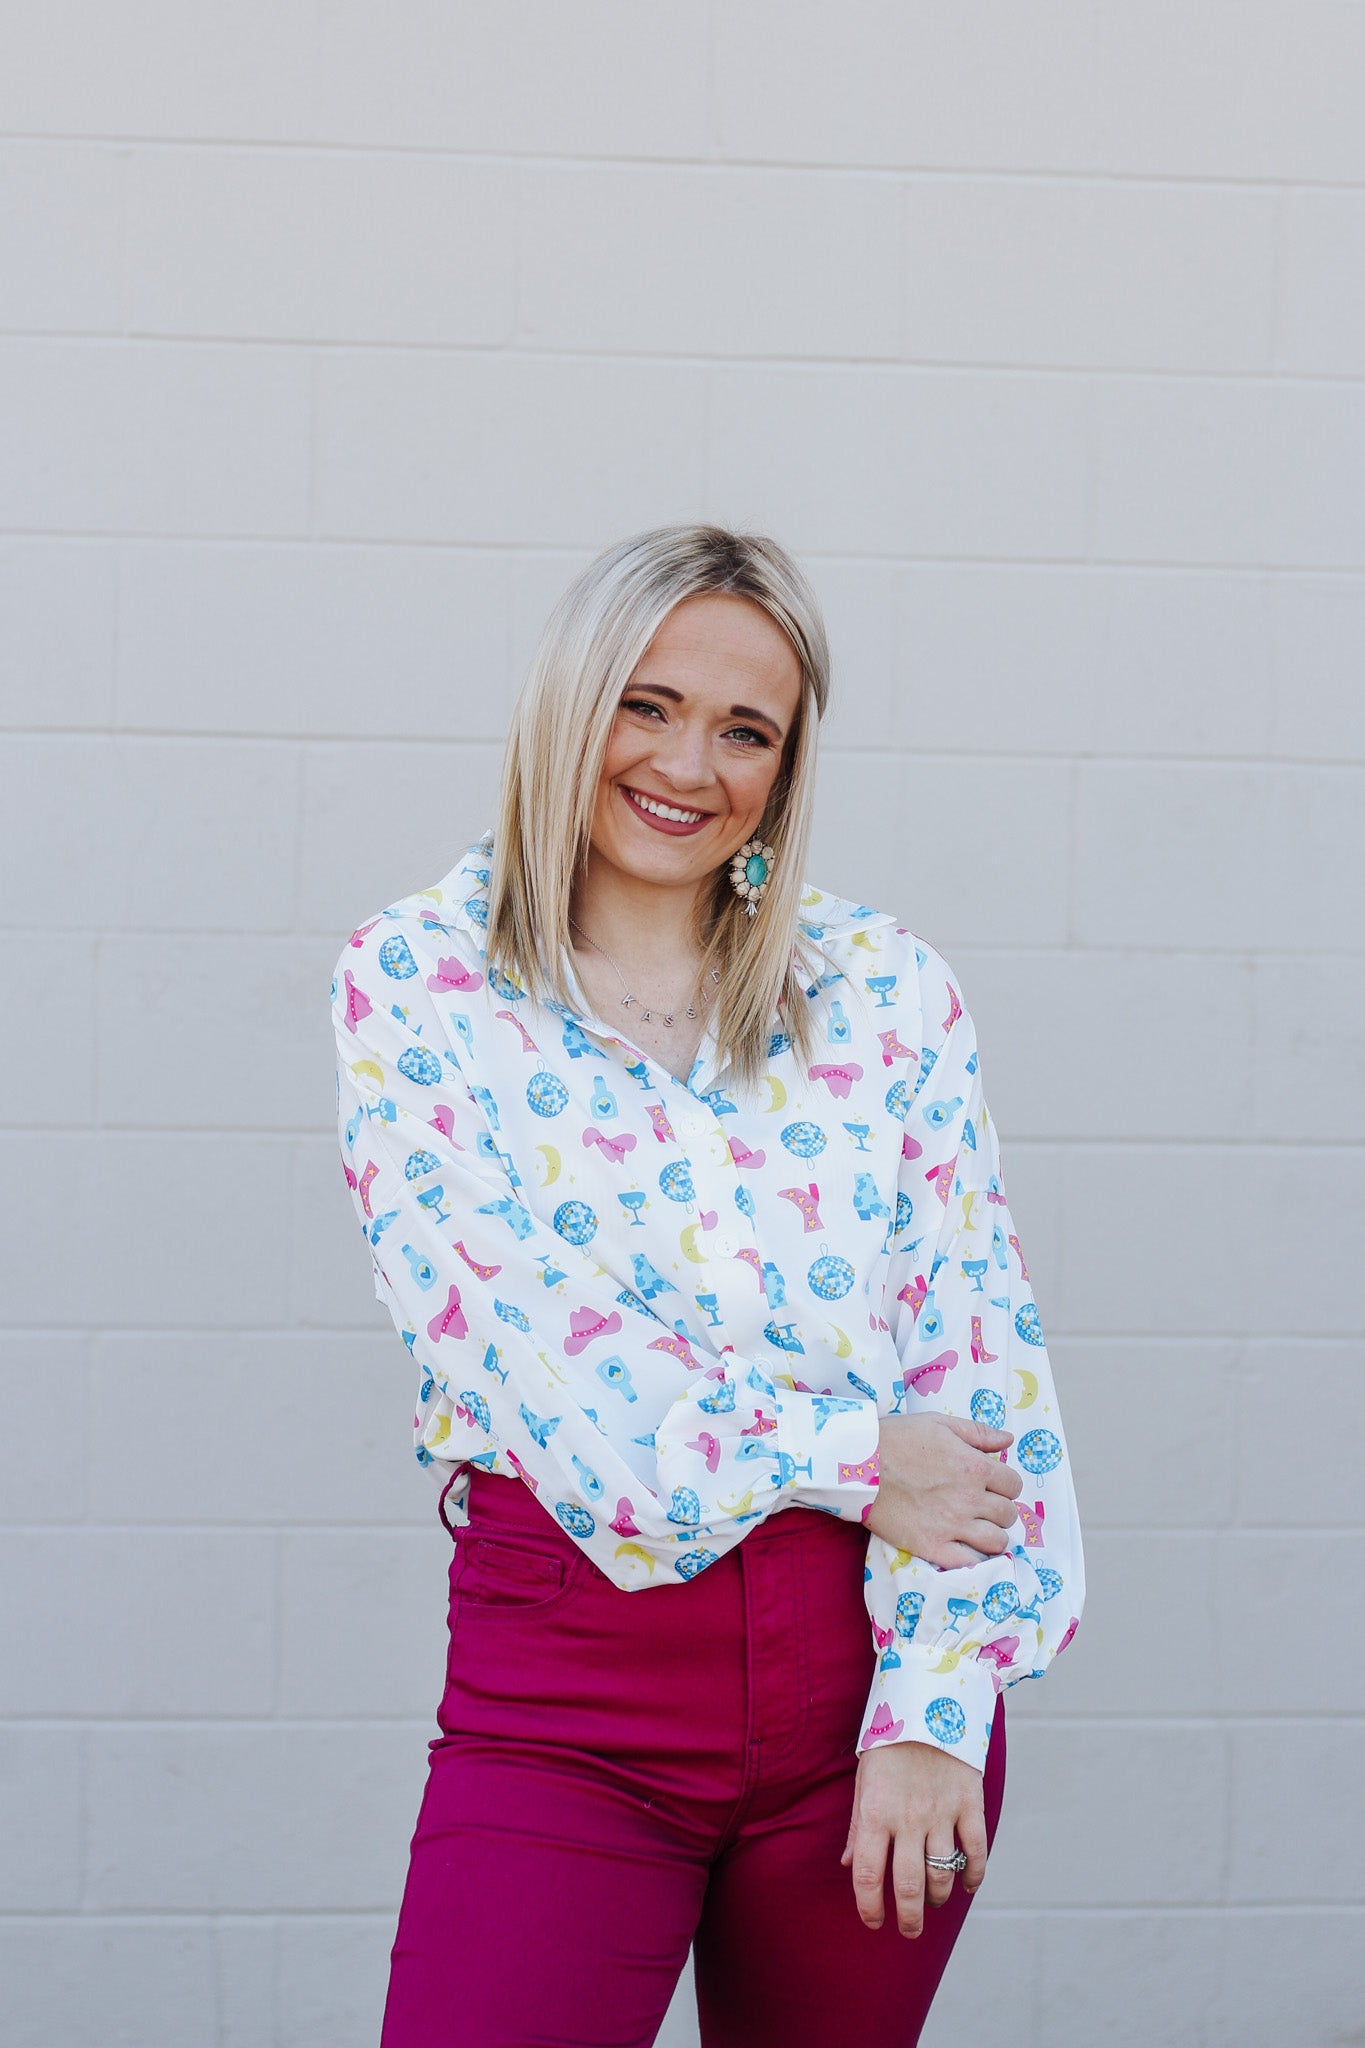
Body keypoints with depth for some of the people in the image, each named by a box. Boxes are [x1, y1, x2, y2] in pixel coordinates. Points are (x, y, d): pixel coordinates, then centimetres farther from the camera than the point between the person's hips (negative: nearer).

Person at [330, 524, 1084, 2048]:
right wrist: (844, 1454, -12)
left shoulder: (888, 992, 5)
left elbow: (976, 1365, 1)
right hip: (564, 1692, -2)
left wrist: (930, 1715, -8)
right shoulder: (415, 986, 1)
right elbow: (511, 1334, -10)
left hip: (863, 1657, 2)